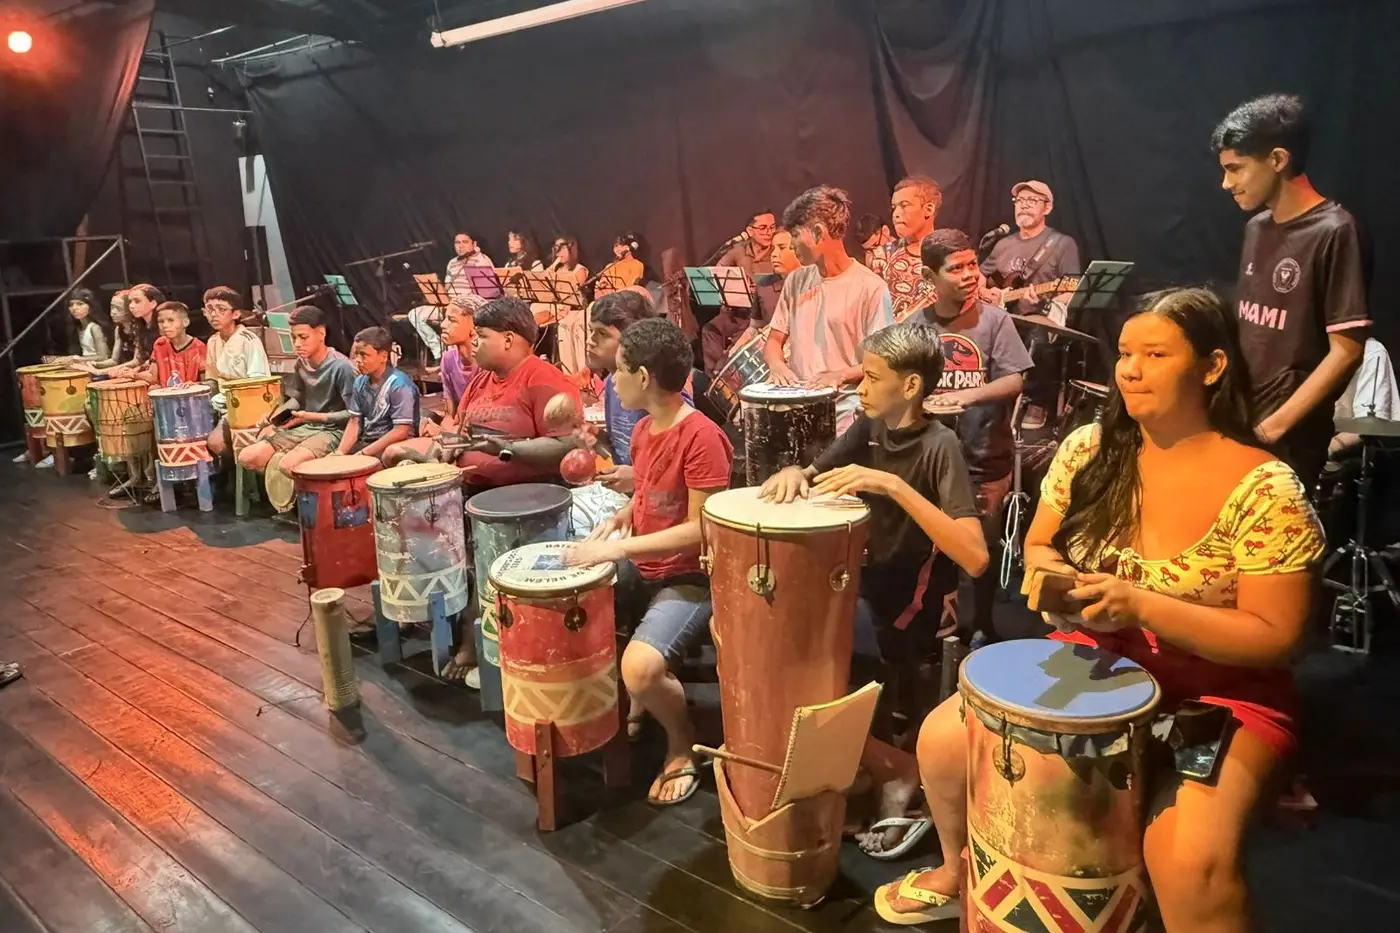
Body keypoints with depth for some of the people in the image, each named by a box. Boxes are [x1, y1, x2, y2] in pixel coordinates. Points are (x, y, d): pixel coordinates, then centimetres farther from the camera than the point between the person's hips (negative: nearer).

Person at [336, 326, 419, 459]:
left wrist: (363, 454, -20)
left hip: (393, 446, -7)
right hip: (366, 441, 7)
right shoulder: (360, 383, 4)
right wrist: (340, 452, -8)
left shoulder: (399, 385, -18)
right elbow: (354, 422, 8)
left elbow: (401, 432, -21)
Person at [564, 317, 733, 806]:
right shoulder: (643, 430, 5)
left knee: (640, 668, -29)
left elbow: (700, 530, -23)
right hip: (641, 569, 9)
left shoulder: (701, 436, -22)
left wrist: (621, 548, -25)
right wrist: (621, 518, 0)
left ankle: (682, 741, 4)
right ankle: (627, 703, 22)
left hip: (691, 579, -9)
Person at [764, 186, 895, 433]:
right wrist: (777, 364, -7)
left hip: (845, 411, -5)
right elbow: (774, 339, 15)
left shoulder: (871, 287, -8)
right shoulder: (796, 281, 10)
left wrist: (840, 375, -23)